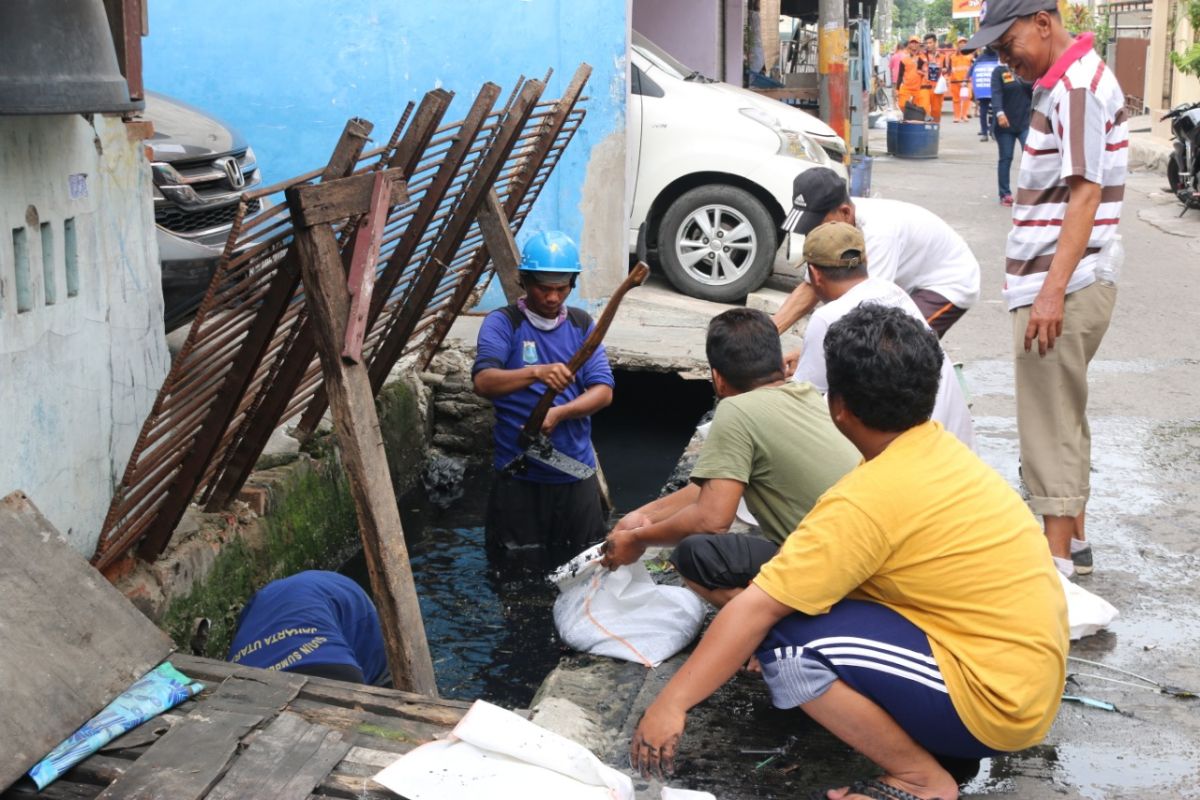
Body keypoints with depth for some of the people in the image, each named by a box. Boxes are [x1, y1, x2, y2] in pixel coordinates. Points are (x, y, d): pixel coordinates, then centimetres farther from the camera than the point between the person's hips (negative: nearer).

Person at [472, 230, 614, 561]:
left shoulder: (582, 324, 8)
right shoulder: (502, 323, -5)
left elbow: (603, 391, -1)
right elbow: (483, 382, -21)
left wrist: (558, 413, -20)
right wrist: (536, 373, -38)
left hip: (576, 471, 3)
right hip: (518, 474, -3)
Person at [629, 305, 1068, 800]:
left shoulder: (870, 498, -22)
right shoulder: (938, 450, 5)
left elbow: (757, 609, -22)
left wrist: (670, 705, -18)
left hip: (995, 701, -9)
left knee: (787, 639, -16)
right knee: (821, 588, 14)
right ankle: (935, 740, 12)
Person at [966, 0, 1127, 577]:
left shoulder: (1078, 85, -15)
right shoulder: (1063, 84, 14)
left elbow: (1086, 192, -22)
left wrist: (1054, 289, -27)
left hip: (1063, 286, -10)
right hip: (1050, 280, 10)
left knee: (1052, 420, -5)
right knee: (1061, 412, 17)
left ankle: (1056, 564, 1)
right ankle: (1072, 536, 28)